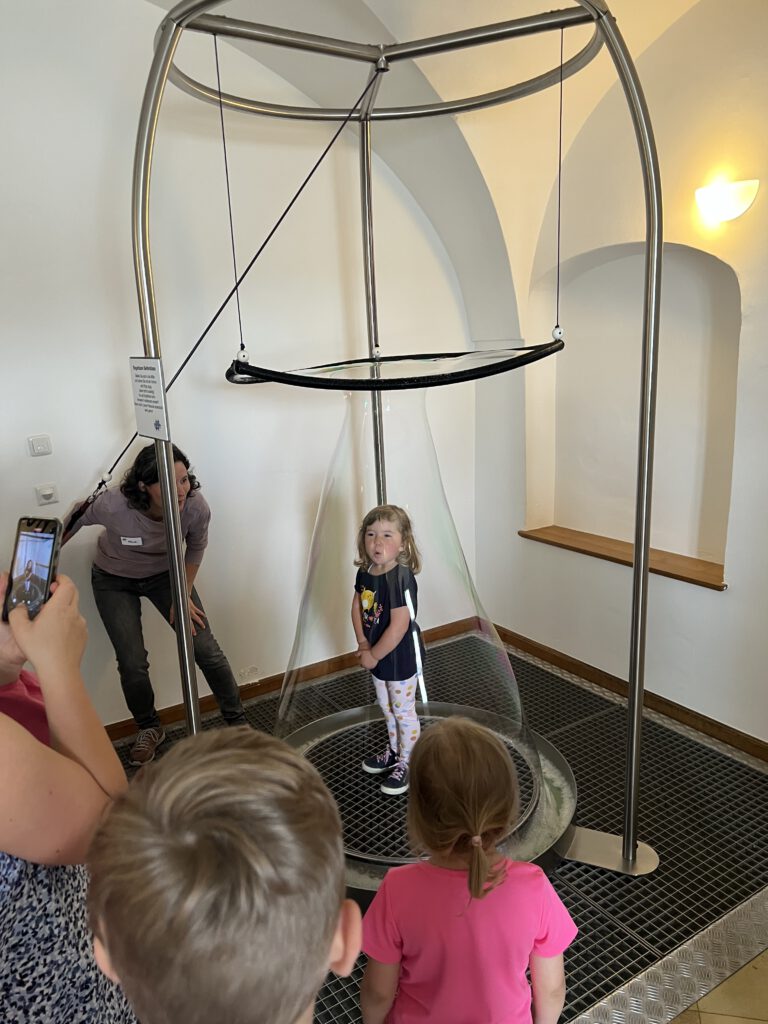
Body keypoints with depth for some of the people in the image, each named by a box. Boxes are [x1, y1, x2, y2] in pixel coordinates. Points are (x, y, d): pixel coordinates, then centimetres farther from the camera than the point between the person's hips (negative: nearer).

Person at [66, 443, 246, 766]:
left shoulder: (196, 508, -30)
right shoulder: (112, 506, -36)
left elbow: (196, 548, -6)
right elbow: (70, 532, -13)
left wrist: (184, 595, -4)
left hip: (165, 574, 1)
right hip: (114, 581, -1)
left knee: (206, 650, -4)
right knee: (132, 664, -7)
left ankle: (238, 723, 17)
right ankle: (149, 729, 24)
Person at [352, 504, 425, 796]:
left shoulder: (401, 578, -30)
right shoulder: (365, 571, -6)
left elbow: (398, 627, -31)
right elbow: (357, 605, 5)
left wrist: (373, 655, -21)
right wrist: (362, 643, -6)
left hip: (401, 658, -8)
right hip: (376, 655, 8)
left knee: (404, 712, 12)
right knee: (387, 707, 26)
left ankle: (407, 763, 32)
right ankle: (395, 750, 47)